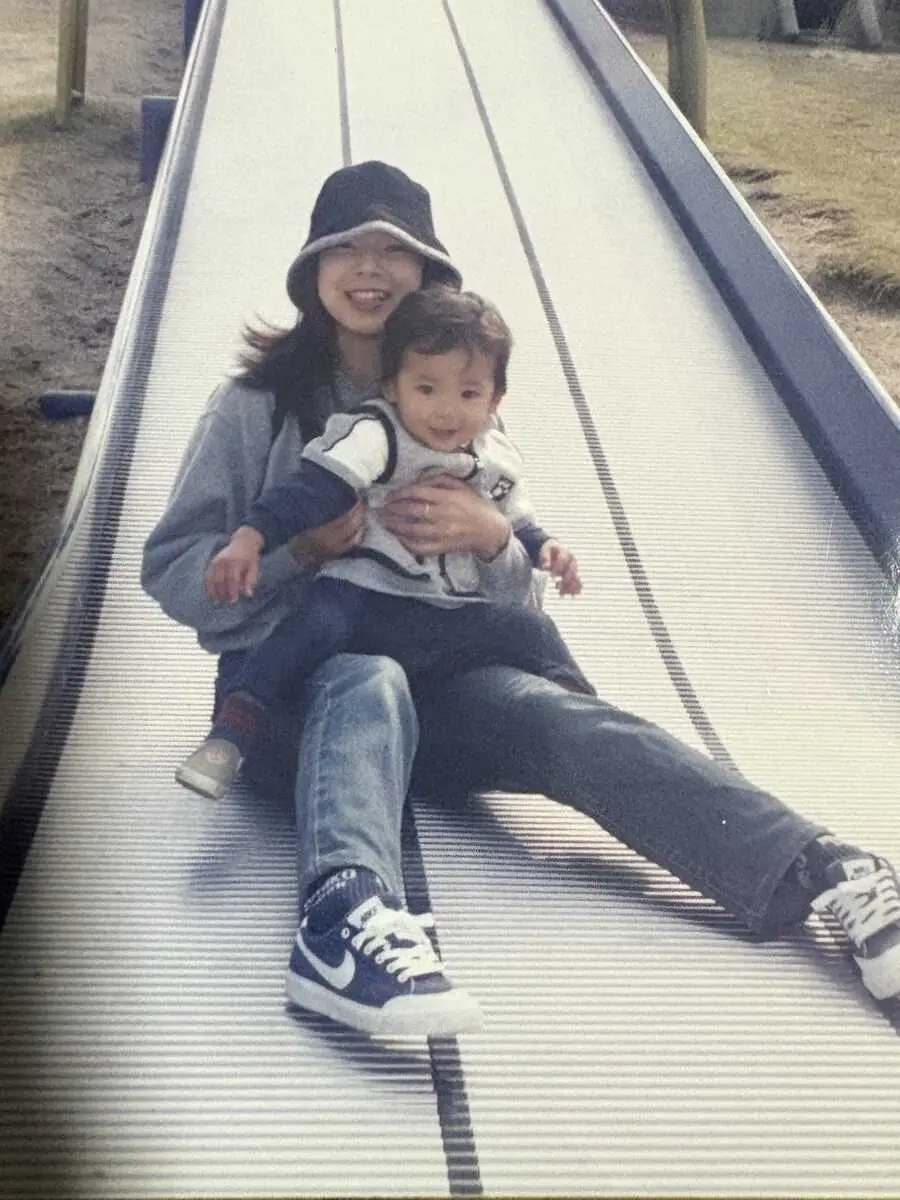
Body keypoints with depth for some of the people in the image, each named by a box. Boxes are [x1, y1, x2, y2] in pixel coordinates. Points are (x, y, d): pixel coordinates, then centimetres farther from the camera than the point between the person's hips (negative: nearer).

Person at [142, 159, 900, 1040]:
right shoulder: (258, 406, 6)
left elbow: (514, 609, 12)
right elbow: (170, 571, 1)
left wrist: (491, 538, -12)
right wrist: (301, 545, -16)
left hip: (429, 680, 2)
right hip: (285, 680, -2)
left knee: (567, 719, -28)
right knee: (370, 681, -38)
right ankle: (345, 918, -66)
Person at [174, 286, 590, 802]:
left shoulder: (497, 461, 13)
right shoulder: (374, 437, -7)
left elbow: (517, 523, 29)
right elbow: (311, 490, -18)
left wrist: (546, 546, 8)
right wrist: (250, 537, -31)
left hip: (452, 618, 5)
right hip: (362, 596, -5)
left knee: (530, 629, -8)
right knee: (318, 622, -32)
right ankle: (232, 738, -28)